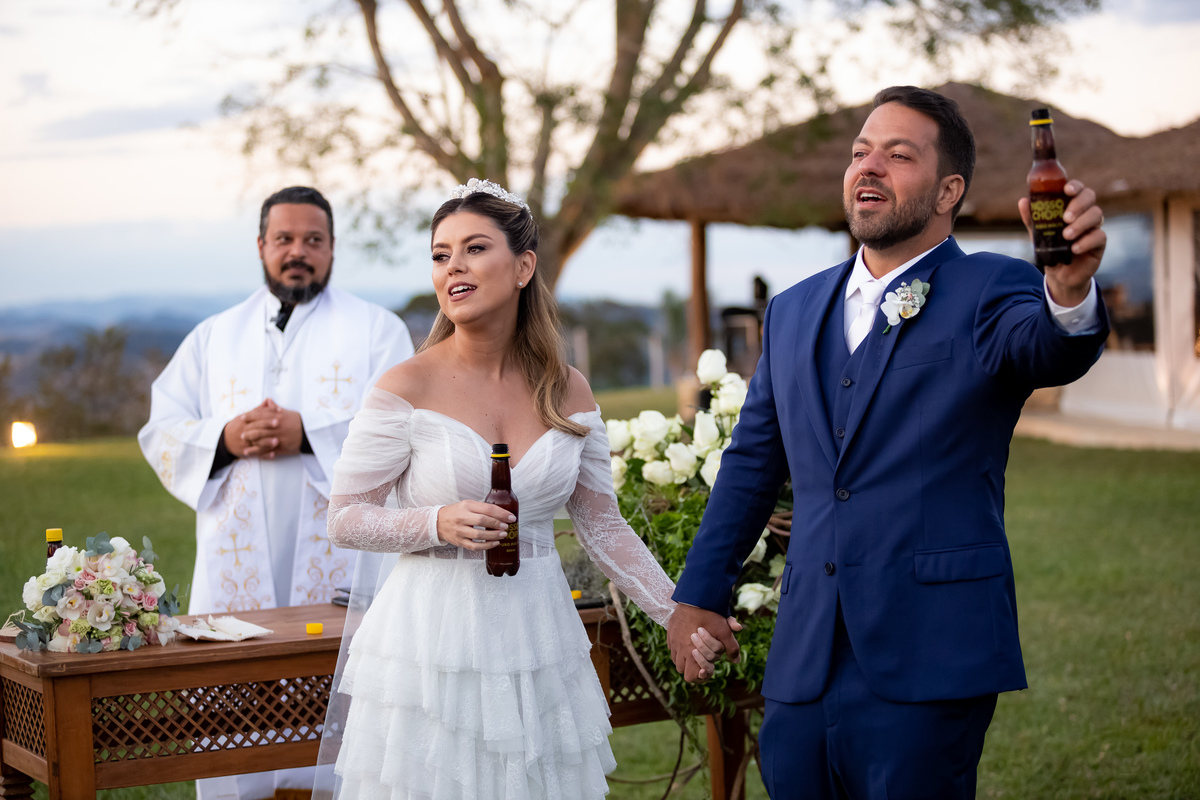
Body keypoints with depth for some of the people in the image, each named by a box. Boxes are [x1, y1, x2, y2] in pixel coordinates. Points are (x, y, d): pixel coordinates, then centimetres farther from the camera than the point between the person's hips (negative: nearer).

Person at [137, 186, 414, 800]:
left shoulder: (376, 329, 10)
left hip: (341, 564, -2)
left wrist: (311, 434, -14)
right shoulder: (213, 337, 20)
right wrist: (225, 439, -8)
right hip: (237, 565, 3)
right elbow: (161, 433, 12)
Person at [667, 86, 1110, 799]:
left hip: (929, 661, -5)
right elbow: (752, 463, 22)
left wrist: (1070, 291, -47)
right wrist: (698, 594, 22)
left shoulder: (990, 293, -1)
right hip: (803, 667, 5)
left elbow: (1051, 350, -24)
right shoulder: (794, 312, 15)